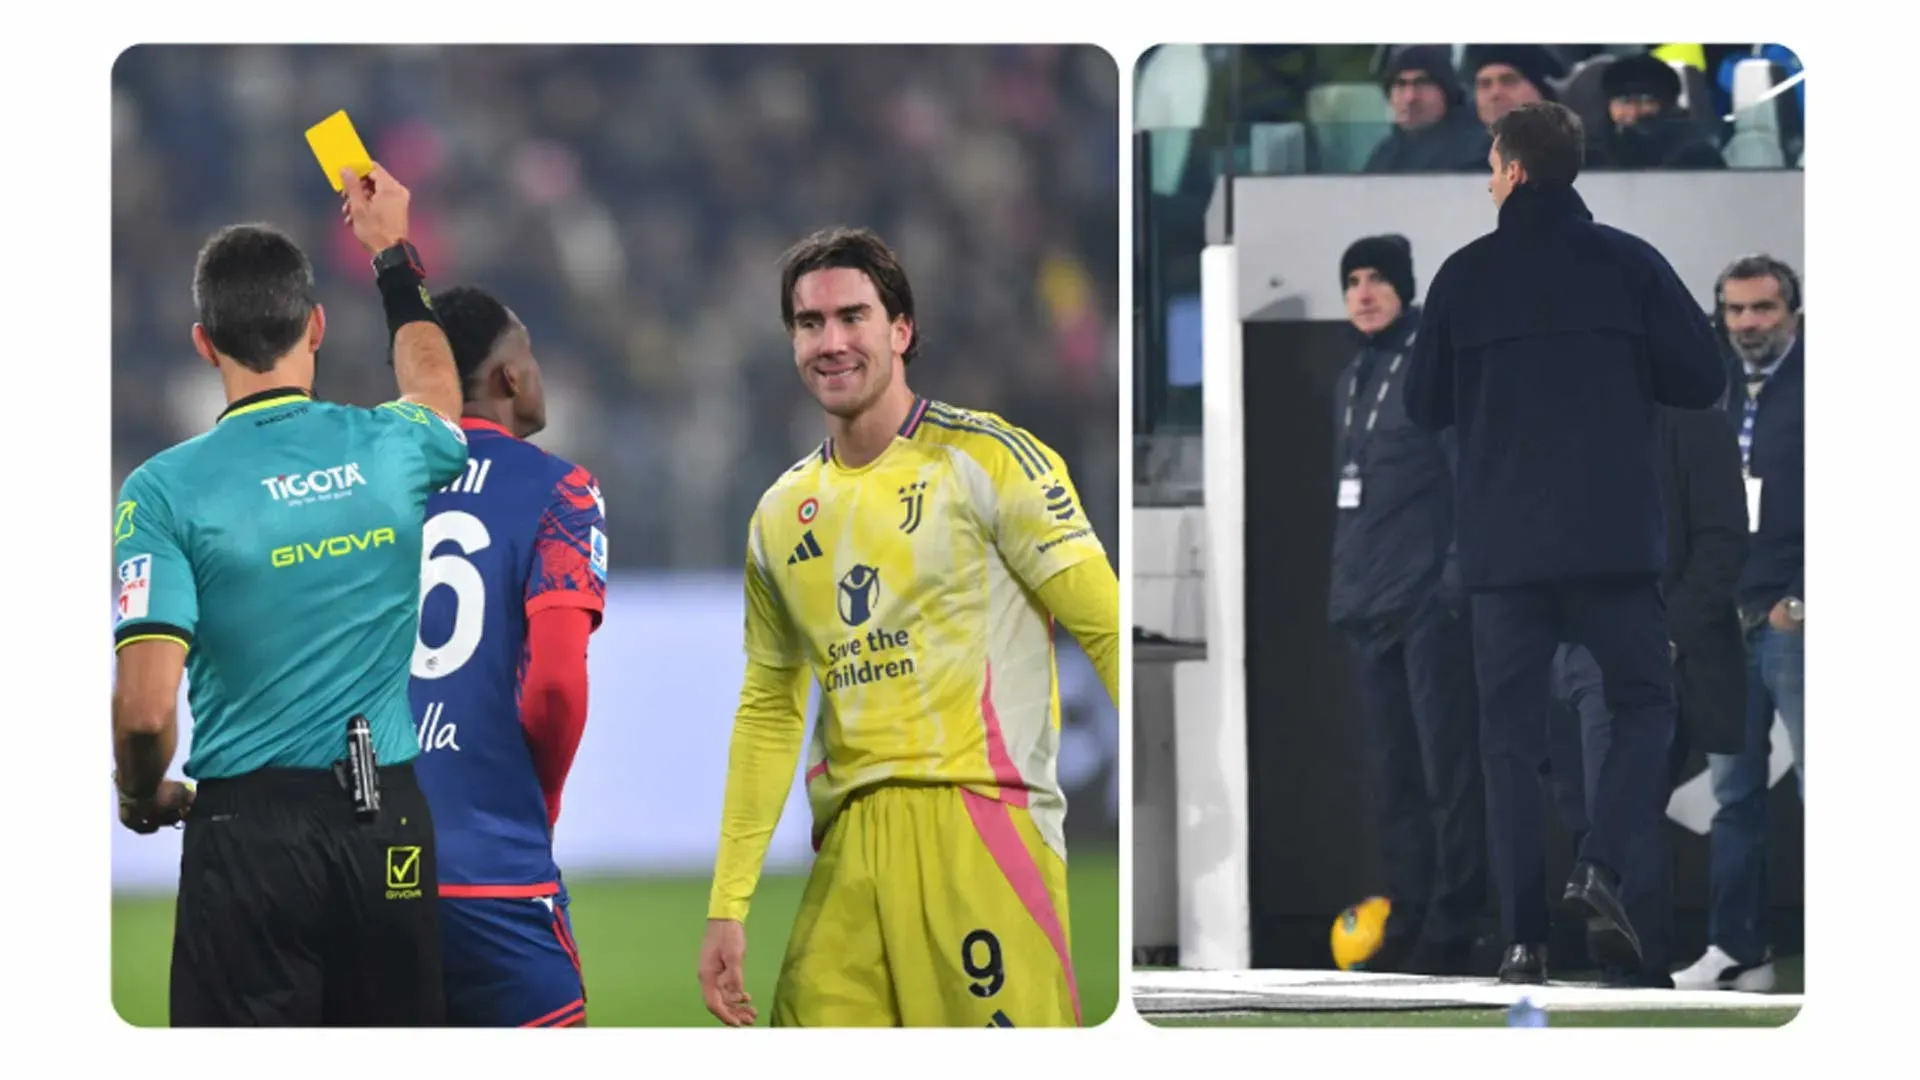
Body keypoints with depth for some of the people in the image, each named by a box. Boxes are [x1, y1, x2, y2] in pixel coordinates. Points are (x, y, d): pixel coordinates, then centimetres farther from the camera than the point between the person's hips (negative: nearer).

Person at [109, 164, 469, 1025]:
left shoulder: (166, 490, -10)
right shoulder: (389, 449, 1)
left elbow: (145, 708, -16)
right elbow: (437, 397, 30)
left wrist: (142, 800, 6)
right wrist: (392, 254, 43)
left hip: (252, 832, -3)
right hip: (391, 823, 3)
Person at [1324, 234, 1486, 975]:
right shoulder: (1351, 380, 19)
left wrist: (1459, 578, -16)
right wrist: (1343, 586, 17)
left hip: (1430, 602, -8)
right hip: (1368, 607, 8)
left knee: (1448, 770, -8)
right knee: (1392, 775, 7)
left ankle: (1450, 932, -9)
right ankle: (1408, 921, 10)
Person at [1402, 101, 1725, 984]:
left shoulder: (1466, 275, 1)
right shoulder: (1630, 264, -1)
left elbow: (1424, 406, 7)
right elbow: (1702, 380, -1)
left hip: (1501, 547, 1)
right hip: (1616, 541, -1)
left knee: (1511, 735, 6)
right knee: (1642, 704, 13)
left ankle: (1524, 935, -1)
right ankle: (1601, 870, -11)